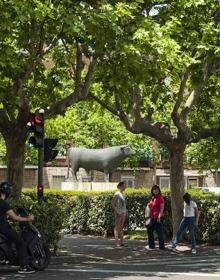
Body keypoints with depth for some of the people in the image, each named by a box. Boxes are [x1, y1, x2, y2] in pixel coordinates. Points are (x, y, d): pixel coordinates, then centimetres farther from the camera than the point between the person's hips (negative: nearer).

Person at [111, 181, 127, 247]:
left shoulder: (123, 194, 14)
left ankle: (121, 241, 13)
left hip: (123, 212, 8)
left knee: (121, 227, 10)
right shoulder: (117, 194, -10)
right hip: (119, 212, -8)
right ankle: (117, 242, -5)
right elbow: (112, 202, -17)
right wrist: (115, 209, -14)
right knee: (117, 227, -5)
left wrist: (125, 211, 11)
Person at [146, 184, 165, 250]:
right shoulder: (153, 198, 14)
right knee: (150, 230, 14)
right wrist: (149, 206, 5)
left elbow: (162, 208, -18)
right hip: (153, 217, 10)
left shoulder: (160, 197, -11)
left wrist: (159, 217, -25)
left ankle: (162, 246, 4)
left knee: (159, 232, -4)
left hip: (158, 218, -10)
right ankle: (151, 246, 23)